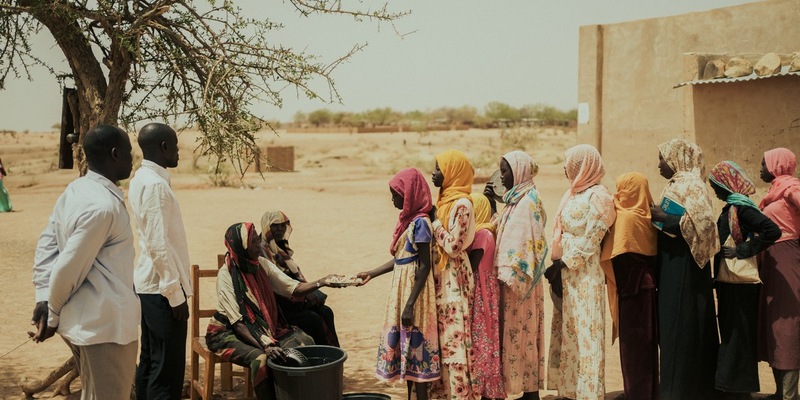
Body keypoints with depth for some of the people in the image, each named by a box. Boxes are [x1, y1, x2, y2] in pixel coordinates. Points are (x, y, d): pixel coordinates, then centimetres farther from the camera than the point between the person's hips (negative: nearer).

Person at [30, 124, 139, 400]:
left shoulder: (75, 191, 6)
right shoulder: (103, 206, -23)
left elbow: (46, 244, 8)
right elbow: (69, 268, -21)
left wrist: (44, 298, 4)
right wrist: (54, 315, -6)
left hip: (89, 320, 10)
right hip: (107, 324, -9)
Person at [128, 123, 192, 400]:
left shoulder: (142, 179, 12)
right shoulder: (155, 184, -18)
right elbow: (159, 245, -22)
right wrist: (175, 292, -18)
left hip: (148, 284, 10)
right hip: (162, 288, -10)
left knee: (149, 361, 16)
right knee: (168, 367, -4)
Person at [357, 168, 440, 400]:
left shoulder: (420, 222, -16)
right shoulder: (408, 219, 10)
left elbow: (424, 266, -18)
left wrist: (410, 305, -21)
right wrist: (371, 274, 19)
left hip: (413, 291, -9)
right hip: (402, 288, 9)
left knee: (415, 345, -3)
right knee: (405, 345, 14)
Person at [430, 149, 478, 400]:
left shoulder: (461, 204, -16)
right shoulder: (446, 199, 11)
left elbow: (453, 245, -19)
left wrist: (434, 223, -11)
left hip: (454, 278, -9)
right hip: (442, 276, 9)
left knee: (455, 337, -3)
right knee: (444, 336, 13)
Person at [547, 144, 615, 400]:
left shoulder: (598, 196, -12)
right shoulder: (573, 193, 13)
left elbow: (590, 241, -16)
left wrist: (564, 263, -14)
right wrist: (556, 263, 7)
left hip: (585, 274, -9)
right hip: (566, 273, 9)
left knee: (585, 332, -3)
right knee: (566, 330, 11)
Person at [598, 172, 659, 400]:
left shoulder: (626, 217, -15)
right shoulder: (646, 216, 8)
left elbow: (616, 256, -19)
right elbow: (650, 254, 11)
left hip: (631, 287, -8)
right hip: (647, 285, 8)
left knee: (632, 343, 0)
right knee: (647, 342, 14)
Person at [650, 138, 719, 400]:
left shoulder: (691, 184, -13)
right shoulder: (676, 184, 15)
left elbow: (701, 221, -23)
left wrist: (664, 218, -19)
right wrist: (658, 216, 7)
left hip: (684, 266, -10)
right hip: (672, 263, 10)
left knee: (681, 327, -4)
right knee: (672, 326, 12)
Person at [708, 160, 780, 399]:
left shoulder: (741, 207, -15)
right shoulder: (731, 207, 13)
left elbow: (773, 231, -26)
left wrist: (742, 251, -22)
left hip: (739, 283, -10)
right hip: (729, 281, 10)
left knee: (737, 334, -2)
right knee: (730, 334, 15)